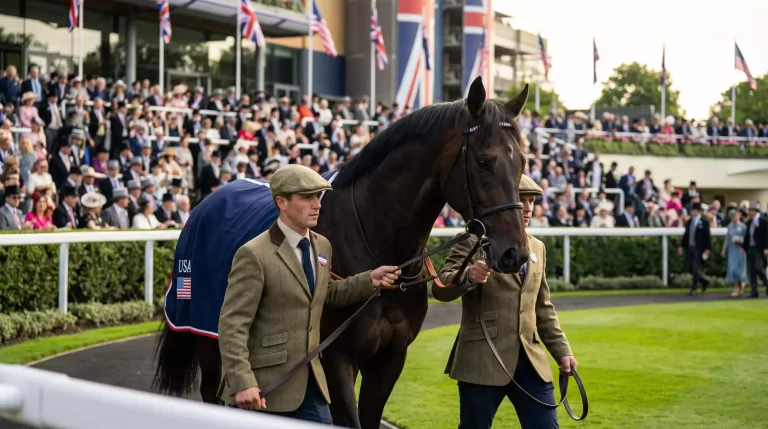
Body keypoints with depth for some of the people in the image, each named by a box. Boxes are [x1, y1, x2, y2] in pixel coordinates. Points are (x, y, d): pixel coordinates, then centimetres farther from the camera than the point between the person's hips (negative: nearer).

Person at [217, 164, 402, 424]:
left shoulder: (322, 246, 8)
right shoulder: (254, 255, -16)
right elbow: (232, 325, -18)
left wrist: (370, 281, 12)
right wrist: (243, 383, -25)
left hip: (310, 382, 7)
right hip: (265, 388, -7)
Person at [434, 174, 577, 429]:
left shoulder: (537, 248, 17)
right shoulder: (473, 241, -2)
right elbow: (440, 288, -12)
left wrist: (562, 351, 14)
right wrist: (468, 276, -33)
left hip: (531, 360, 6)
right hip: (483, 360, -5)